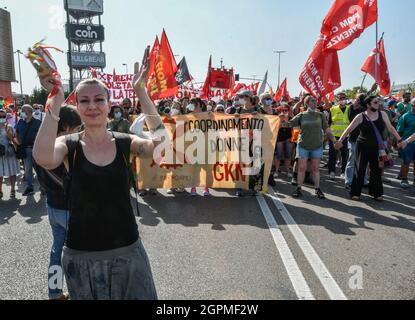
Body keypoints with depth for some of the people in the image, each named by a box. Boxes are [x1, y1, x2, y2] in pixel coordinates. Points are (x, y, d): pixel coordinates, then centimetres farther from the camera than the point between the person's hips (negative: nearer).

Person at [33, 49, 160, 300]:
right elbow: (44, 158, -28)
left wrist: (141, 92, -25)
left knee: (140, 296, 14)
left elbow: (160, 143, -23)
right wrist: (56, 101, -27)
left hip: (128, 250, 1)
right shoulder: (69, 145, -5)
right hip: (81, 256, -1)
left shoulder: (124, 143, -3)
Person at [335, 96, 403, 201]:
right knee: (360, 170, 1)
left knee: (376, 170, 7)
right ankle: (356, 193, 12)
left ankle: (376, 193, 21)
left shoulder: (382, 114, 1)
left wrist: (400, 140, 6)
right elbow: (349, 129, -5)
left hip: (376, 147, 3)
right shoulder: (361, 117, -8)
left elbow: (390, 128, 7)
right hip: (363, 147, -3)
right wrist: (340, 140, -9)